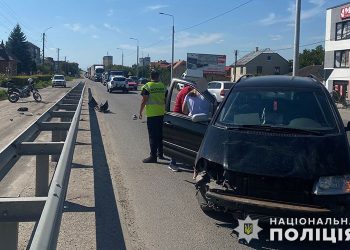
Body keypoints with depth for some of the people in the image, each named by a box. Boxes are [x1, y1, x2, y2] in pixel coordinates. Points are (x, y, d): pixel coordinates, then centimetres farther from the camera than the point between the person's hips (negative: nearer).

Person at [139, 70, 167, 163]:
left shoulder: (147, 86, -7)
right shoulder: (163, 86, 8)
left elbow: (144, 101, -11)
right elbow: (166, 100, 13)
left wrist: (140, 112, -2)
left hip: (152, 114, -5)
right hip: (162, 113, 5)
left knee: (153, 135, -3)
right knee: (161, 134, 15)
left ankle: (153, 156, -3)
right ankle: (160, 154, 23)